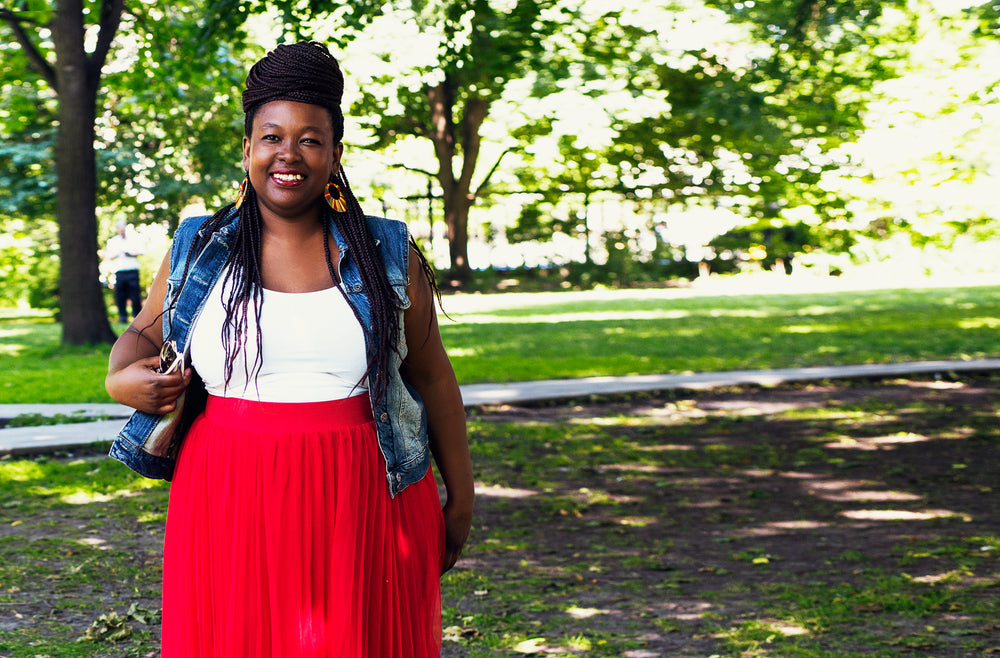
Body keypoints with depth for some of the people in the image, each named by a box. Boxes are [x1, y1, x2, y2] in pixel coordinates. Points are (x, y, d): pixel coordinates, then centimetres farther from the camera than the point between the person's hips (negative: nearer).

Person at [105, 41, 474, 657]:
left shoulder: (388, 256, 4)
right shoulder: (197, 250, 6)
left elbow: (433, 379, 8)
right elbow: (143, 334, 19)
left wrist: (460, 497, 8)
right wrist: (122, 380, -4)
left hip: (366, 507, 0)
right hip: (233, 508, 1)